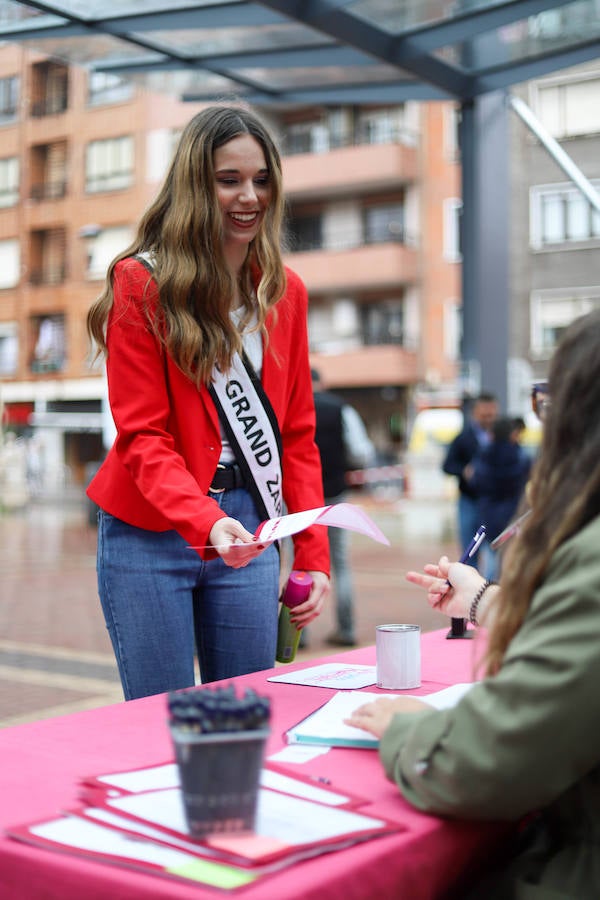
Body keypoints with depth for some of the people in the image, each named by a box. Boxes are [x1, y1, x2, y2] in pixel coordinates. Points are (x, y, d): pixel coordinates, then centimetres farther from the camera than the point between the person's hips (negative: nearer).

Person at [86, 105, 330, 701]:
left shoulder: (285, 291, 9)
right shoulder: (141, 283, -5)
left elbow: (297, 433, 10)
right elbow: (143, 434, -10)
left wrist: (313, 554, 3)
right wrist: (204, 521, -28)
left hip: (248, 533, 4)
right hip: (150, 534, -4)